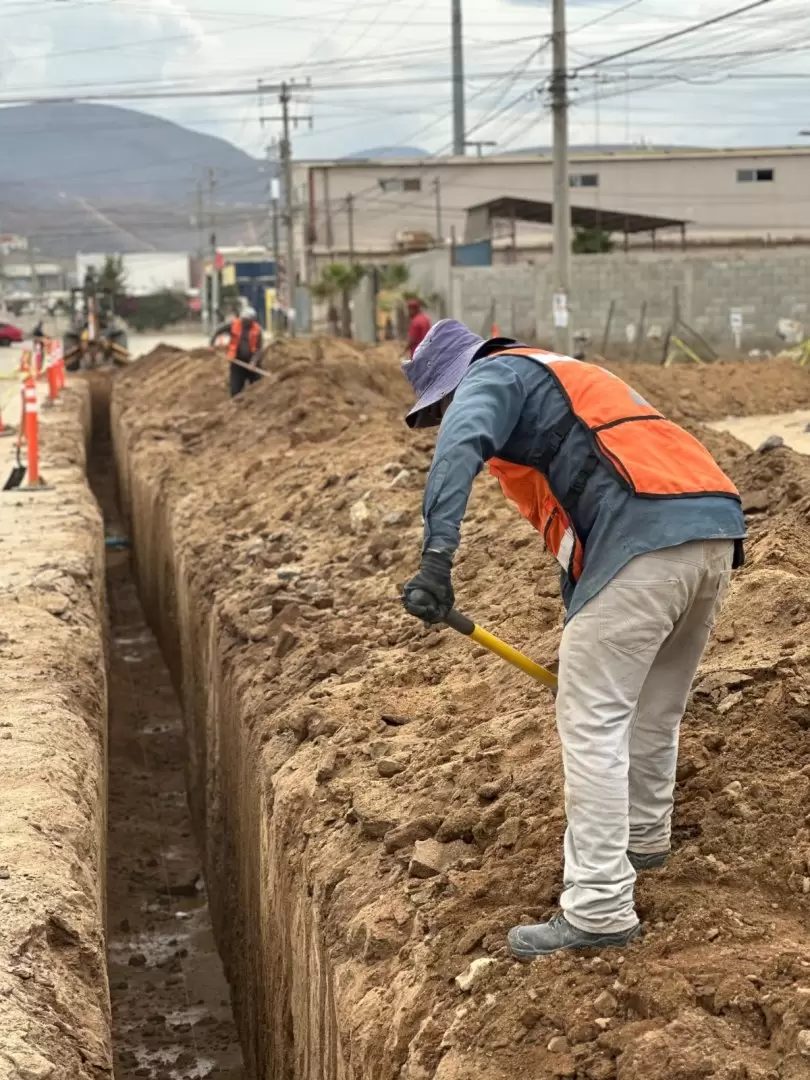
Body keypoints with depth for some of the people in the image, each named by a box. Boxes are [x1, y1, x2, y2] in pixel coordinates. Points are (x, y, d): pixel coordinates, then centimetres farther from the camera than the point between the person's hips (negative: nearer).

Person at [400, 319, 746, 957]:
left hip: (646, 540, -9)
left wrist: (437, 556, -23)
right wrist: (583, 631, 44)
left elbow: (460, 445, -14)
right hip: (717, 531, 9)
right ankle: (643, 836, 43)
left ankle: (599, 909, -5)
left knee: (592, 722, -5)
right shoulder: (569, 383, 37)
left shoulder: (496, 375, 11)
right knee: (655, 707, 25)